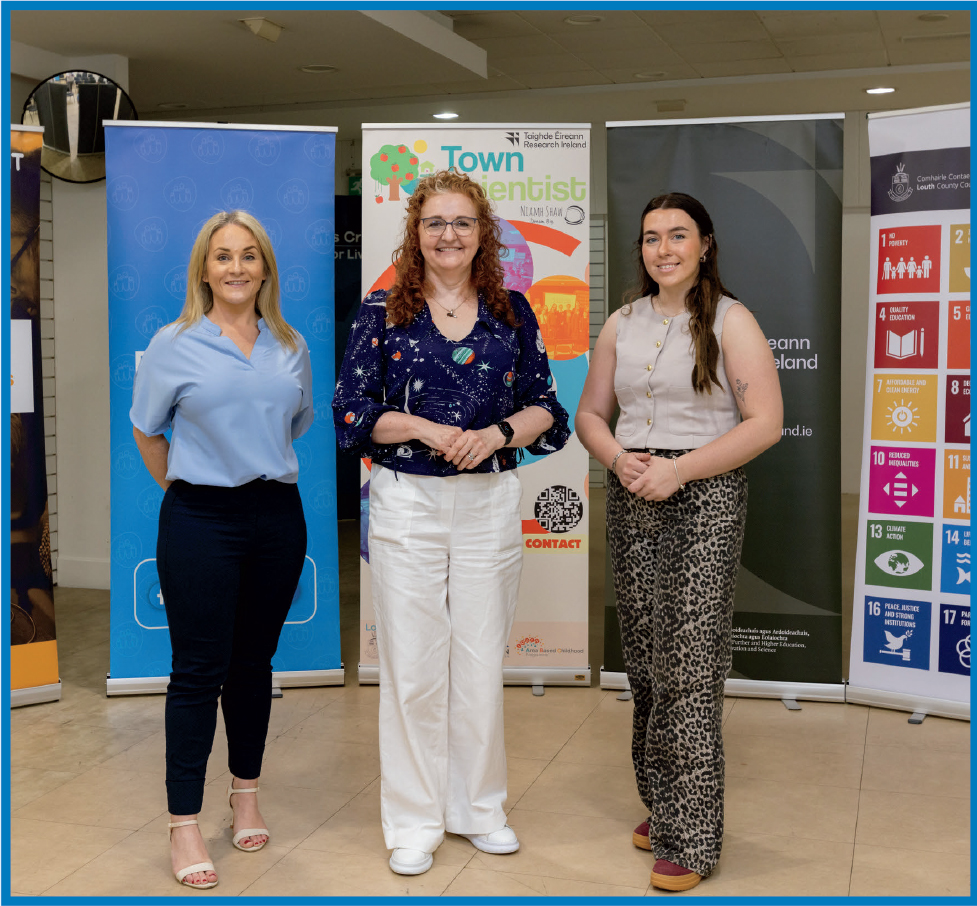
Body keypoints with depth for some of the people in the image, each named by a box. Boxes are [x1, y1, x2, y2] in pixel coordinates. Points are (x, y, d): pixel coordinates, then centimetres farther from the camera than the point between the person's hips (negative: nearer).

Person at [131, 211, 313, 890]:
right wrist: (188, 489, 11)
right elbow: (147, 432, 8)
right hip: (201, 521, -3)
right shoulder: (174, 345, -1)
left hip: (277, 517, 4)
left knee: (254, 662, 13)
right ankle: (185, 823, 7)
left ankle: (246, 794, 29)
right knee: (199, 670, -2)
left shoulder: (291, 347, 9)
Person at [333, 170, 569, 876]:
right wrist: (424, 428, -15)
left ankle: (479, 806, 28)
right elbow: (352, 413, -1)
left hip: (490, 502, 2)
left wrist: (497, 432, -11)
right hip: (407, 503, -2)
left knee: (482, 661, 9)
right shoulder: (383, 313, 1)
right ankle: (414, 822, 18)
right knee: (412, 665, 3)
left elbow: (545, 407, 8)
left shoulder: (513, 313, 7)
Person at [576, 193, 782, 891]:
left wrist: (678, 468, -16)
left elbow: (765, 423, -10)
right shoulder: (622, 324, 13)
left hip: (704, 500, -5)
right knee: (645, 662, 11)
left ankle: (691, 839, 4)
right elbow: (591, 413, 16)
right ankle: (662, 809, 27)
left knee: (690, 667, -6)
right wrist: (620, 460, -5)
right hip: (631, 501, 5)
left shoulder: (730, 321, -3)